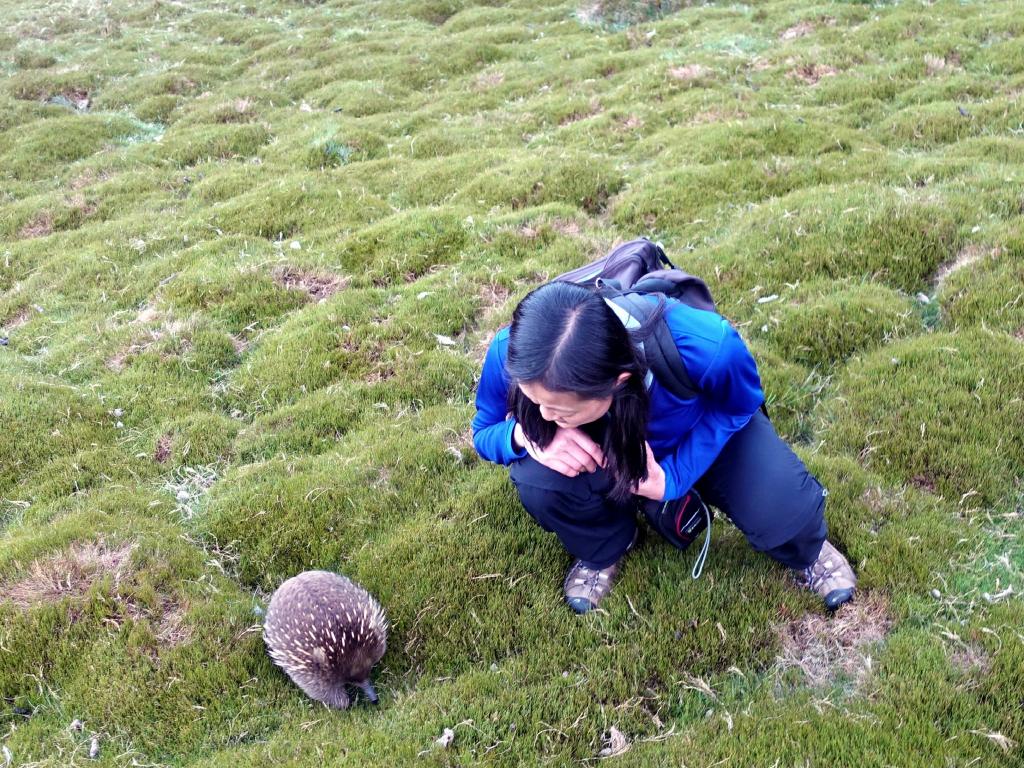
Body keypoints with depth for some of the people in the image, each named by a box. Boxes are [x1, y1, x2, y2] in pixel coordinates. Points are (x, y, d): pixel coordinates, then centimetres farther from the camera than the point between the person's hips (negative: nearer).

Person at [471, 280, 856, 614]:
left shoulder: (704, 347, -42)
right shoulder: (510, 352, -36)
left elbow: (737, 407, -17)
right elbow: (484, 432, -14)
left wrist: (673, 477, -31)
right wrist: (523, 434, -39)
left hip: (704, 431, -1)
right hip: (600, 451, 1)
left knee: (783, 509, -25)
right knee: (537, 481, -30)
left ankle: (808, 550, 17)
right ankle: (604, 549, 6)